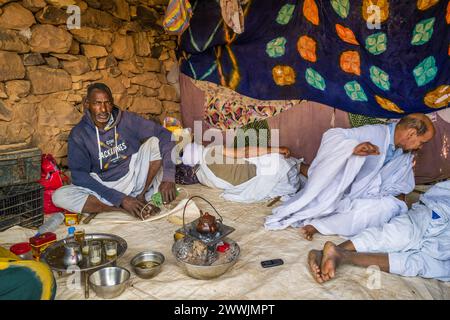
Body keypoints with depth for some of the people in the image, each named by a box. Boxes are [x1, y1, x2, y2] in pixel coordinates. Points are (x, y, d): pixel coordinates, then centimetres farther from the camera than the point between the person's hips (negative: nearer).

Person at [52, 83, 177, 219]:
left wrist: (168, 177, -26)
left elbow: (165, 136, -13)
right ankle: (124, 209, -24)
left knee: (154, 141, -19)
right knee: (59, 196, -25)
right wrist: (120, 199, -25)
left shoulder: (127, 119, -7)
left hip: (134, 178, 0)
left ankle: (141, 197, -15)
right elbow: (79, 175, -14)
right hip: (104, 188, 0)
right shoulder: (78, 134, -8)